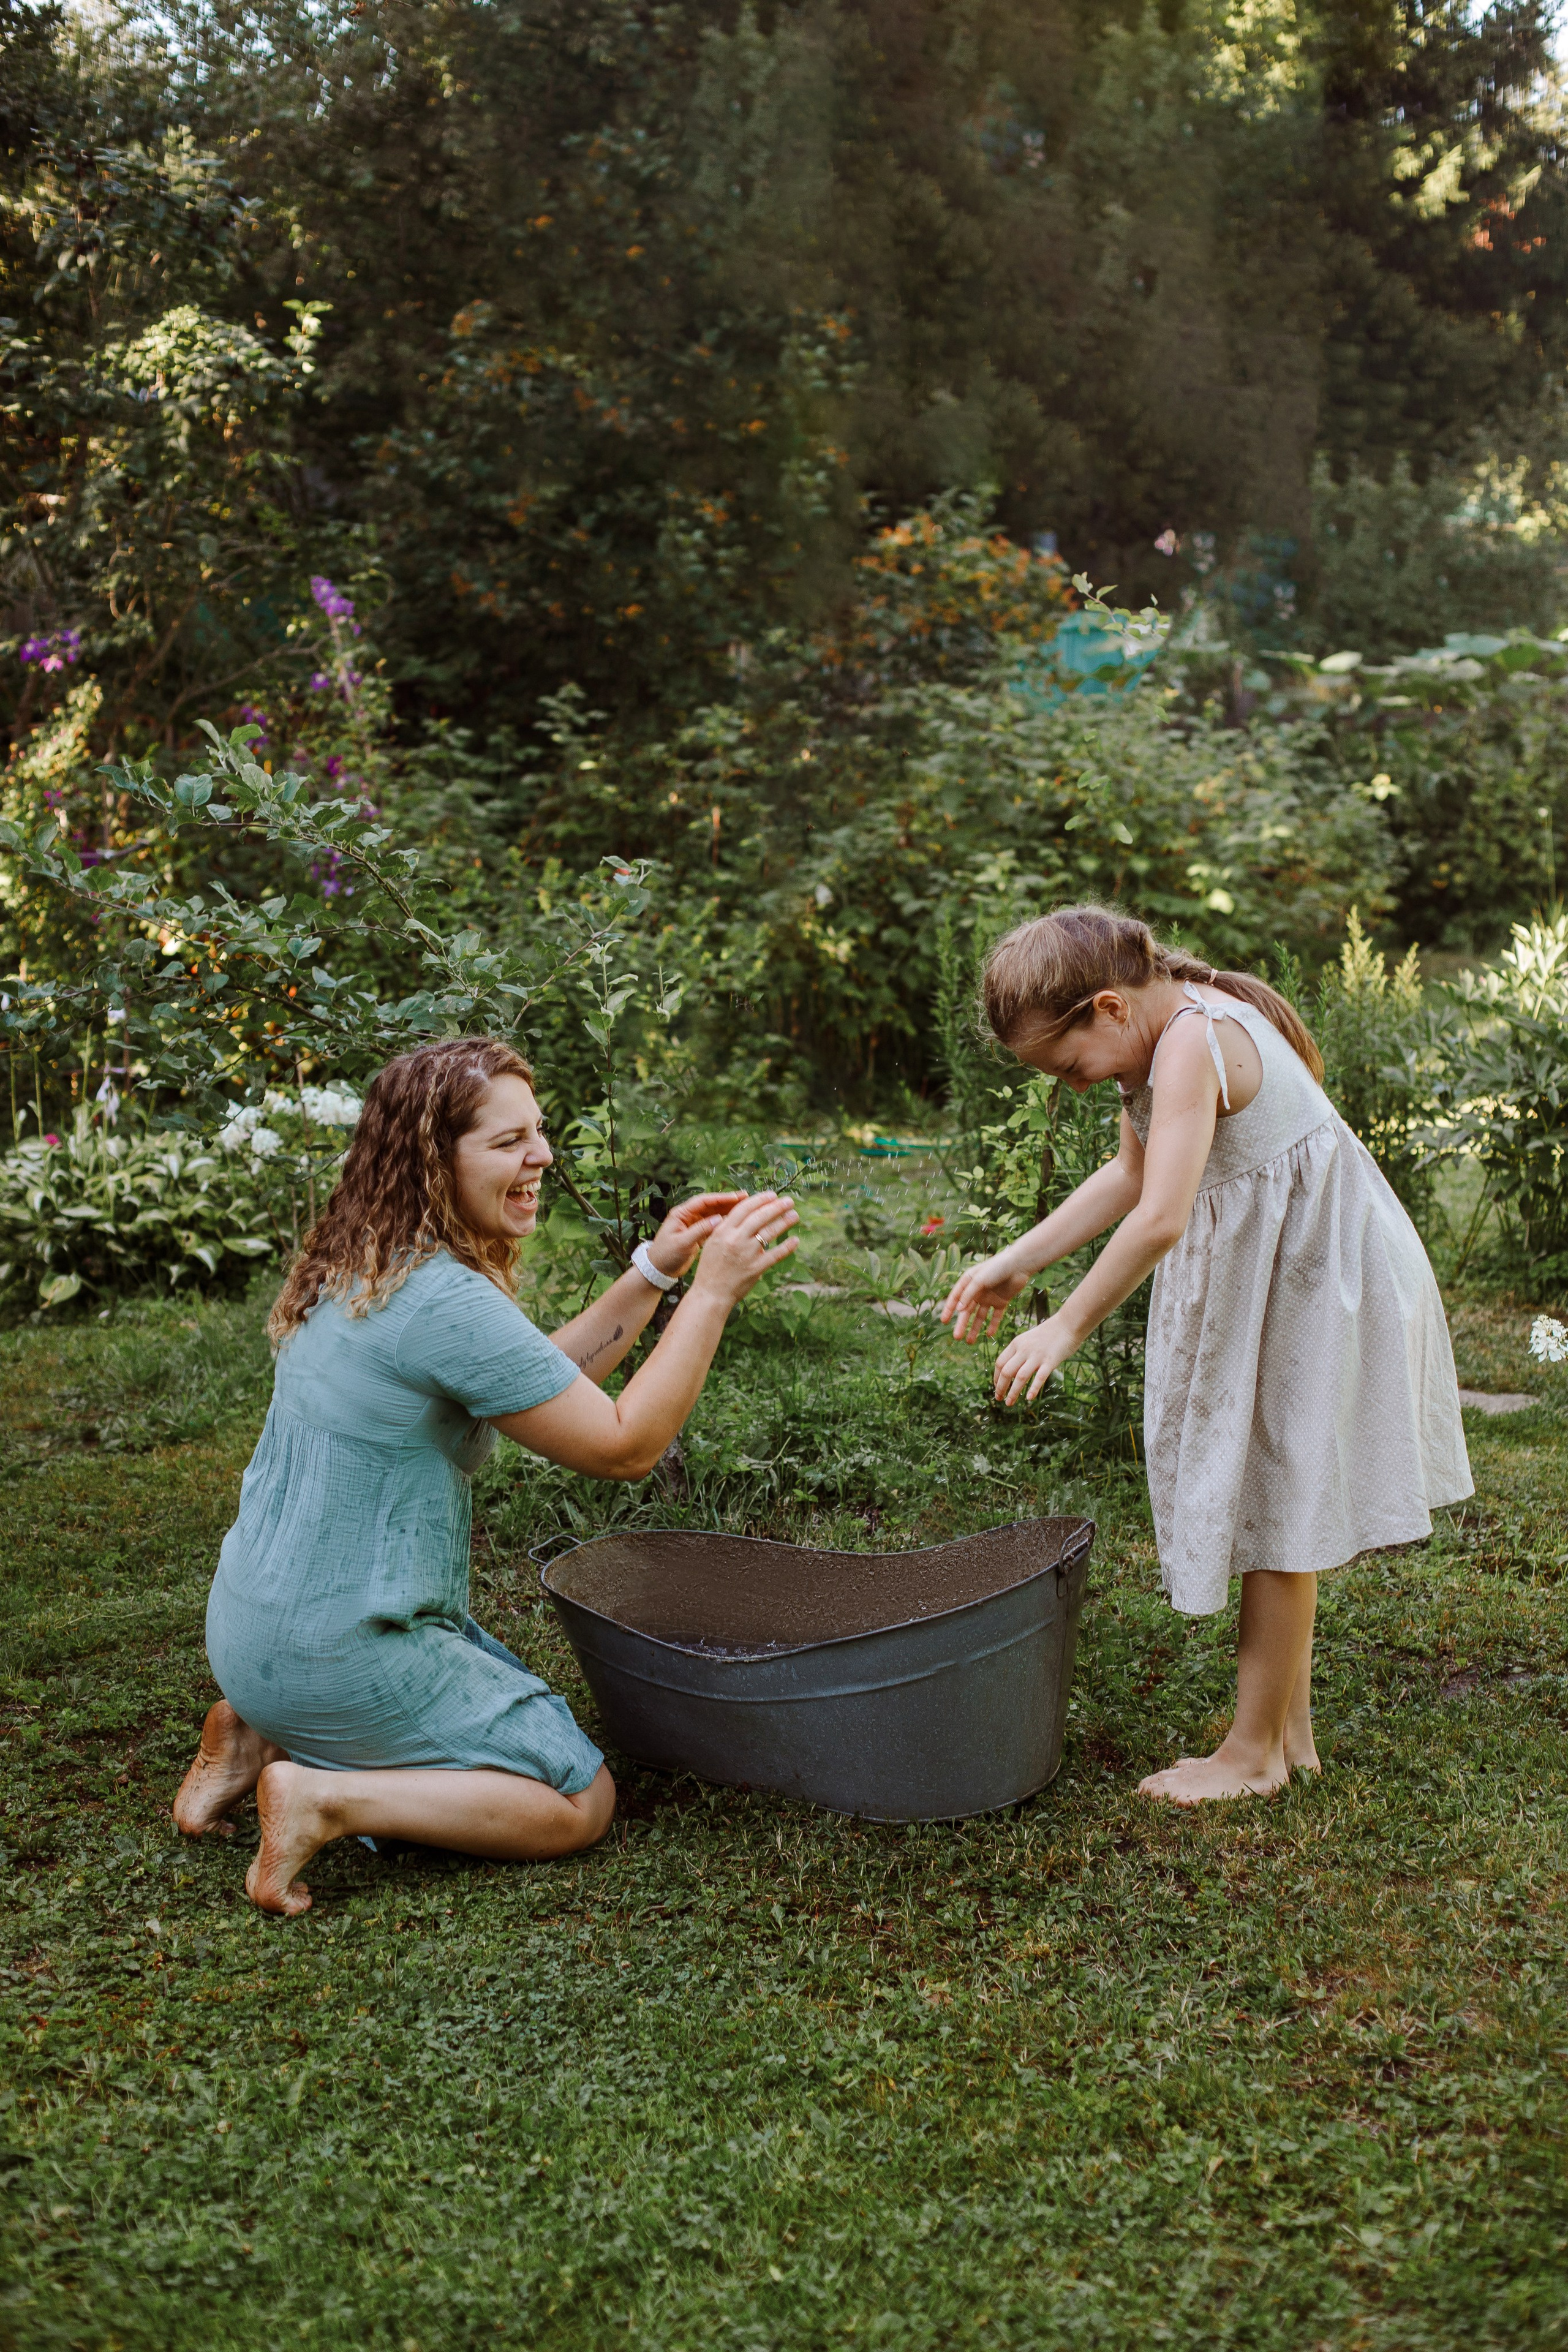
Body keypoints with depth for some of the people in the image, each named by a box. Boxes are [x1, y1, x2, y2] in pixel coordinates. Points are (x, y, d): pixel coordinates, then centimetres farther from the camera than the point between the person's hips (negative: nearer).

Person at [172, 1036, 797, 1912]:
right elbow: (624, 1446, -18)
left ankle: (264, 1735, 14)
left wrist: (652, 1274, 7)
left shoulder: (366, 1271, 6)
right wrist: (713, 1291, -14)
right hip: (340, 1653, -9)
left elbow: (537, 1388, 13)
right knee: (581, 1801, 1)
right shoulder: (447, 1303, -25)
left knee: (519, 1703, 29)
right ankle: (323, 1797, -9)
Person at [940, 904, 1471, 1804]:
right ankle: (1291, 1730, 27)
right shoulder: (1168, 1034, 4)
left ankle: (1254, 1750, 14)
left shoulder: (1193, 1043, -27)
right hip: (1257, 1275, 10)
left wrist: (1068, 1326, -27)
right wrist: (1017, 1263, 12)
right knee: (1275, 1509, 15)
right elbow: (1133, 1173, 15)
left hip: (1309, 1281, -10)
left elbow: (1160, 1219, -36)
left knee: (1277, 1510, 1)